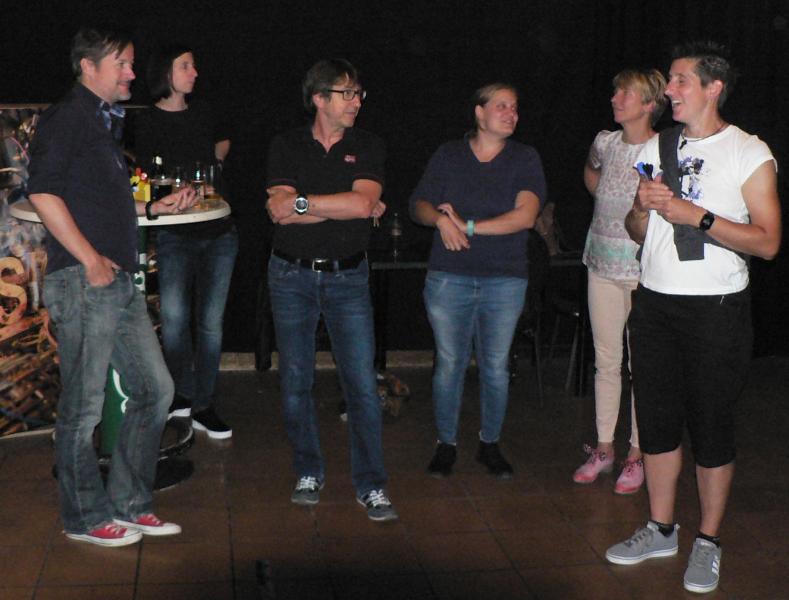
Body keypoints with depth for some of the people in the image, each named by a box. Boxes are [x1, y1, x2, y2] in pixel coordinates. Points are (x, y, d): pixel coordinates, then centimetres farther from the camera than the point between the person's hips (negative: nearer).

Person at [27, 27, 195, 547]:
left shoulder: (107, 123, 21)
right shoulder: (66, 118, -7)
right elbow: (44, 194, -18)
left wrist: (157, 207, 14)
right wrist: (91, 260, -18)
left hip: (121, 281, 9)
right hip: (84, 282, -9)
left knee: (155, 389, 11)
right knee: (84, 406, 1)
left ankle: (129, 504, 22)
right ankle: (86, 518, 15)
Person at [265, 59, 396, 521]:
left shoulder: (368, 147, 3)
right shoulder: (288, 146, 2)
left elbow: (364, 201, -14)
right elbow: (280, 211, -12)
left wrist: (302, 201, -12)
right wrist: (348, 206, -12)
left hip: (348, 277, 0)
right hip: (292, 275, 1)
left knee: (363, 383, -4)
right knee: (296, 382, 6)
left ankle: (372, 485, 5)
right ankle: (309, 473, 22)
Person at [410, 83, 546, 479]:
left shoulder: (525, 159, 4)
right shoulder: (448, 156, 8)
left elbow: (525, 216, -9)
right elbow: (419, 206, 7)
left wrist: (468, 226, -11)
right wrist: (441, 219, -15)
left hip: (505, 279, 0)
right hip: (449, 277, 0)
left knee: (496, 366, 6)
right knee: (449, 362, 3)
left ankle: (490, 444, 22)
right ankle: (446, 444, 18)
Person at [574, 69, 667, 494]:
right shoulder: (605, 142, 5)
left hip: (644, 267, -5)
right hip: (603, 265, 5)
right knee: (606, 361, 11)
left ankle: (636, 454, 14)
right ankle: (603, 448, 22)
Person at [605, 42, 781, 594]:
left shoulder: (749, 153, -4)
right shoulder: (656, 149, 12)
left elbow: (767, 241, -11)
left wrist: (697, 216, -19)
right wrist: (642, 206, -5)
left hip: (715, 307, -5)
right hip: (654, 302, 5)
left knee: (712, 428, 1)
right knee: (657, 420, 11)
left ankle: (709, 543, 15)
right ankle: (661, 530, 25)